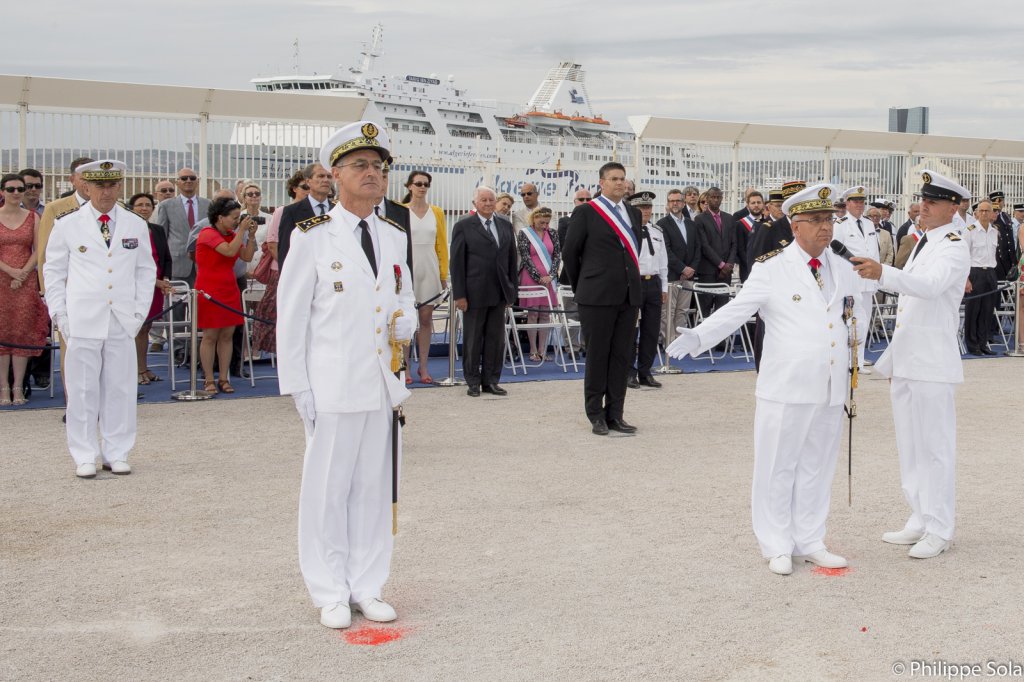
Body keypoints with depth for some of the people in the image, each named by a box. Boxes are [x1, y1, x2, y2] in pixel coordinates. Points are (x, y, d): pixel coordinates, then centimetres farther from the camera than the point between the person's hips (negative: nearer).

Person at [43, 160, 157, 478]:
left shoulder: (136, 225, 8)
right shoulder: (67, 225, 3)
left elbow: (146, 270, 15)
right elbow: (53, 272, 8)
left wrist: (140, 311, 6)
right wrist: (59, 314, 0)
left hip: (123, 321, 2)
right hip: (82, 320, -2)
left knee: (120, 389, 4)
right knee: (83, 390, 0)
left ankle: (116, 454, 15)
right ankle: (85, 458, 9)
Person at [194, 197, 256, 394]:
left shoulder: (232, 235, 11)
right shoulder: (208, 233, -11)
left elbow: (247, 257, 5)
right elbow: (229, 251, -24)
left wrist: (251, 235, -3)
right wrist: (242, 230, -19)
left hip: (230, 290, 7)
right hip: (209, 291, -7)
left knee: (227, 335, 4)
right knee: (210, 336, -3)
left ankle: (223, 379, 9)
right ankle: (209, 381, 3)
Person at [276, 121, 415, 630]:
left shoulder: (393, 237, 11)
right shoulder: (312, 237, -5)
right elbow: (291, 317, -4)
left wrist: (406, 322, -1)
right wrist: (298, 387, -8)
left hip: (383, 383, 5)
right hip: (333, 386, -5)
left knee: (375, 487, 10)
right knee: (328, 488, 2)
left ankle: (366, 587, 22)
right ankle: (330, 594, 15)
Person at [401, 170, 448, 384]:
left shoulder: (436, 212, 7)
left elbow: (442, 245, 8)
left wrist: (444, 274, 4)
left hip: (429, 269, 3)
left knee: (426, 317, 6)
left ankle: (424, 367, 11)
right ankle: (405, 366, 6)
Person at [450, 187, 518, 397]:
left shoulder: (506, 226, 11)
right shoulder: (463, 226, -2)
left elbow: (512, 259, 13)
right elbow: (457, 262, -4)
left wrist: (511, 290, 8)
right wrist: (459, 294, -9)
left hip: (499, 293, 4)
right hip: (475, 292, -4)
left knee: (496, 338, 6)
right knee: (473, 339, 4)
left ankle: (490, 381, 14)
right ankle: (473, 382, 14)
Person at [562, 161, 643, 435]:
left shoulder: (633, 213, 12)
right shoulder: (585, 212, -4)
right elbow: (569, 252, 1)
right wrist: (581, 285, 7)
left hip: (629, 294, 5)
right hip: (598, 296, -5)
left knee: (622, 356, 6)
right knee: (597, 356, 1)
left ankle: (615, 414, 13)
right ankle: (596, 416, 9)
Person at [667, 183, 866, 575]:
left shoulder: (844, 270, 12)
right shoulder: (771, 269, -5)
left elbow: (860, 317, 26)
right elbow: (736, 310, -15)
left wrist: (855, 325, 4)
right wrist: (698, 337, -29)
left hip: (831, 389, 5)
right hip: (786, 388, -5)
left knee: (817, 467, 12)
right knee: (777, 467, 2)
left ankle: (810, 542, 22)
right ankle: (777, 547, 12)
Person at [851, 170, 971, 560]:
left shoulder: (954, 248, -11)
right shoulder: (921, 244, 18)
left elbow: (930, 285, -31)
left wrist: (882, 273, -45)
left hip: (933, 363, -9)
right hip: (906, 359, 9)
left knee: (935, 446, -5)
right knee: (910, 445, 13)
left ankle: (938, 530, 1)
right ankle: (920, 520, 23)